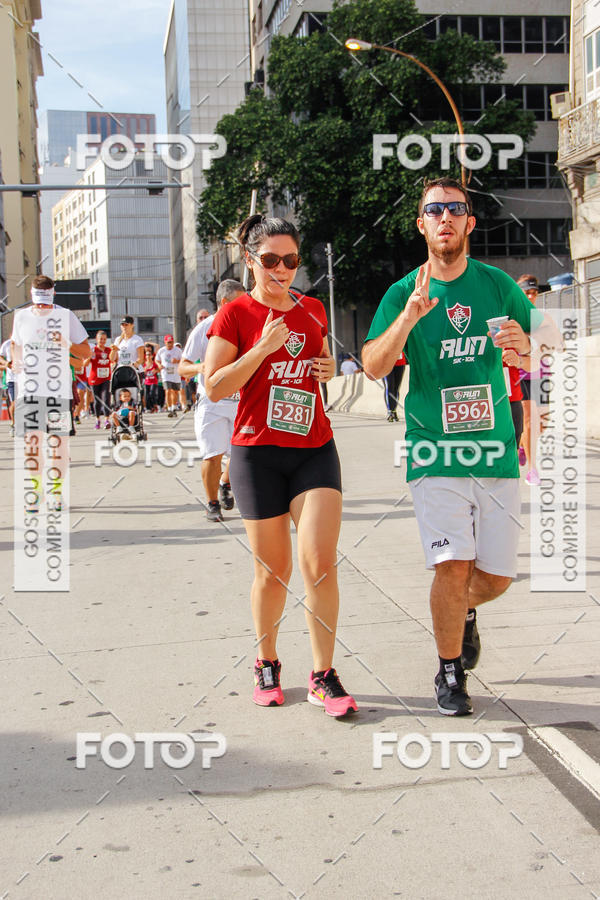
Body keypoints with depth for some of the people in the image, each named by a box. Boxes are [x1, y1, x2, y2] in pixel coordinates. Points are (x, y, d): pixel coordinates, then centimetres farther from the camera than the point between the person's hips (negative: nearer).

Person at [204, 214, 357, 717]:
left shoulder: (313, 310, 11)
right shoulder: (235, 314, -2)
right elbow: (215, 388, -9)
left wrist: (330, 367, 5)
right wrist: (264, 347, -17)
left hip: (315, 450, 3)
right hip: (258, 453, -3)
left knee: (320, 563, -8)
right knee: (273, 571, 6)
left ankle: (323, 676, 2)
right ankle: (267, 664, 28)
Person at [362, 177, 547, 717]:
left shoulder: (497, 285, 4)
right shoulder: (404, 292, -1)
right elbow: (374, 367, -12)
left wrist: (525, 343, -11)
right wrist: (408, 317, -29)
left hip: (496, 450, 2)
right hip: (435, 452, -2)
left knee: (497, 577, 6)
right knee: (453, 566, -13)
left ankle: (464, 611, 43)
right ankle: (450, 674, 10)